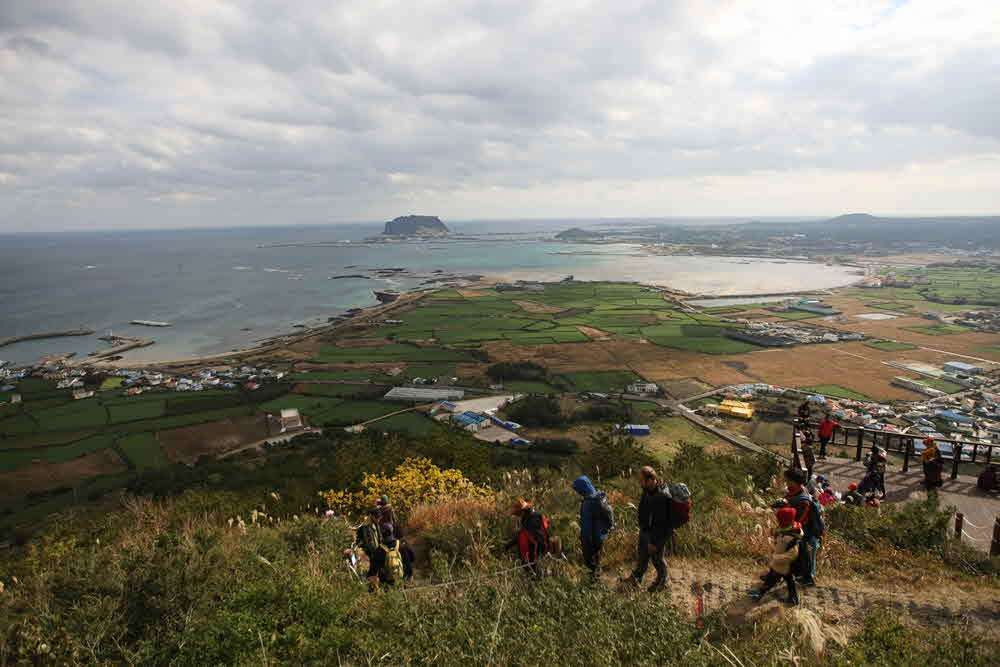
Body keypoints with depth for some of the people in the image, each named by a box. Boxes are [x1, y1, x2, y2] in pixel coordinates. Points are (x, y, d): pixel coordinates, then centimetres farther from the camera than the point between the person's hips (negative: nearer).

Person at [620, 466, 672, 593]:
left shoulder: (662, 497, -37)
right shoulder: (647, 490, -10)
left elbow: (661, 524, -29)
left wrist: (654, 542, -20)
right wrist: (642, 528, 18)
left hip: (657, 535, -8)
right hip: (645, 530, 8)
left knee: (657, 559, 18)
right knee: (641, 556, 26)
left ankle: (662, 582, 44)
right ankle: (636, 578, 48)